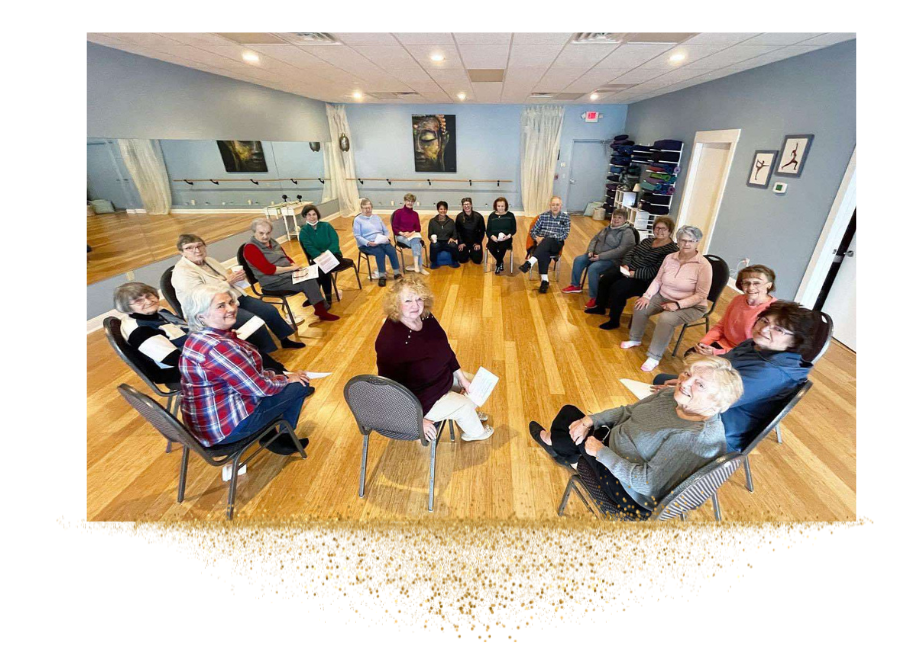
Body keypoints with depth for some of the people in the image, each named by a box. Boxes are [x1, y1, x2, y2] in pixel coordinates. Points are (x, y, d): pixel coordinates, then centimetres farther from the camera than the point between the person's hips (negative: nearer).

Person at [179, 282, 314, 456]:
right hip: (226, 426, -10)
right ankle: (282, 437, 22)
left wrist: (280, 376, 4)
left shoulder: (200, 338, 3)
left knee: (272, 376, 21)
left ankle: (268, 435, 25)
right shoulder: (218, 347, -29)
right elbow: (259, 387, -23)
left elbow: (246, 375, 10)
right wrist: (286, 379, -6)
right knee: (299, 385, -3)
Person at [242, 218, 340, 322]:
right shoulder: (250, 248, -14)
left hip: (288, 273, 8)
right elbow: (268, 270, -22)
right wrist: (291, 268, -18)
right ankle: (321, 311, -18)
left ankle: (312, 300, 5)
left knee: (315, 274, -10)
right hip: (274, 281, -8)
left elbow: (285, 257, 16)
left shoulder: (271, 241, 10)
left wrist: (295, 266, -5)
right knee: (308, 281, -24)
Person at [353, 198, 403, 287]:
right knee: (380, 252, -35)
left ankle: (396, 273, -21)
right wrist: (368, 243, -22)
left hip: (381, 242, 4)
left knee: (392, 250, -27)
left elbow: (385, 230, 20)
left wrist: (387, 237, -4)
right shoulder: (357, 220, 4)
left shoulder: (377, 217, 21)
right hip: (366, 244, -4)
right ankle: (382, 276, -28)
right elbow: (357, 236, -6)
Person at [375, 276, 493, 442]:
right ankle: (475, 432, 29)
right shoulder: (390, 340, -35)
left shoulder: (426, 318, -11)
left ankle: (468, 415, 48)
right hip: (416, 398, -8)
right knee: (465, 405, -7)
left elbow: (445, 348, 4)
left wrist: (461, 377, 4)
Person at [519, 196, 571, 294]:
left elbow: (565, 235, -1)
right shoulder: (543, 216, 14)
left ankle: (529, 263, -52)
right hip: (542, 243, 1)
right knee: (543, 252, -35)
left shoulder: (565, 218, 8)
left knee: (547, 241, -37)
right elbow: (533, 231, 12)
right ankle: (545, 280, -42)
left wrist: (546, 237, -13)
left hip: (556, 244, -1)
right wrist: (537, 238, -12)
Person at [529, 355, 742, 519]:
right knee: (570, 412, 11)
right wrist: (589, 420, -8)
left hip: (630, 493, -7)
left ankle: (556, 444, 43)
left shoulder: (698, 437, -35)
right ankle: (564, 451, 41)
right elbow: (628, 411, 3)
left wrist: (600, 452, -23)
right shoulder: (674, 395, -11)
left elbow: (646, 483, -32)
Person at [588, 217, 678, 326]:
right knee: (605, 279, -4)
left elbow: (656, 270, -22)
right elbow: (631, 252, 9)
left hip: (644, 280, -8)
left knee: (617, 288, -26)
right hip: (628, 270, 8)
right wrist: (626, 265, -11)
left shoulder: (672, 250, -13)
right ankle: (600, 307, 16)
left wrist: (634, 273, -26)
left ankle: (614, 321, -9)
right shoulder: (648, 240, 12)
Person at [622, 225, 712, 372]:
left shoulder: (704, 265, -17)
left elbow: (701, 295, -18)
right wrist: (647, 295, -13)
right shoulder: (669, 258, -1)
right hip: (663, 297, 6)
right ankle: (635, 339, 10)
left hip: (691, 306, -5)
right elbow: (658, 280, 4)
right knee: (641, 307, -16)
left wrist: (678, 304, -28)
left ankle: (654, 357, -20)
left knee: (666, 319, -33)